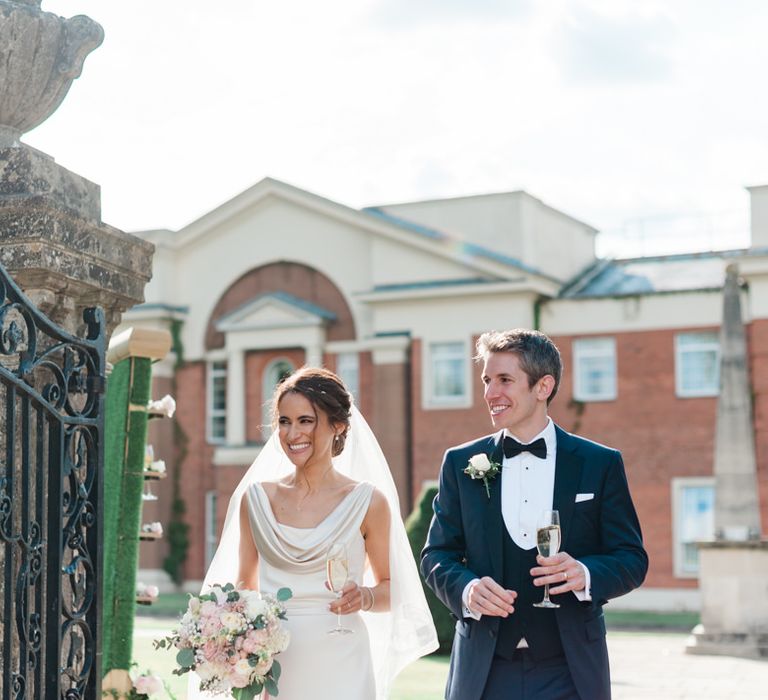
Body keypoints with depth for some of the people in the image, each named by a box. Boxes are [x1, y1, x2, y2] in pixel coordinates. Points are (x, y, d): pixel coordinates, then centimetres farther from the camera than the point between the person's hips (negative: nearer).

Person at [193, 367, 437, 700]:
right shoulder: (256, 498, 3)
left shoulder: (368, 502, -4)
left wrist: (364, 597, -16)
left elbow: (391, 589, 5)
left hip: (339, 668, -2)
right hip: (270, 666, 2)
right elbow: (246, 585, 11)